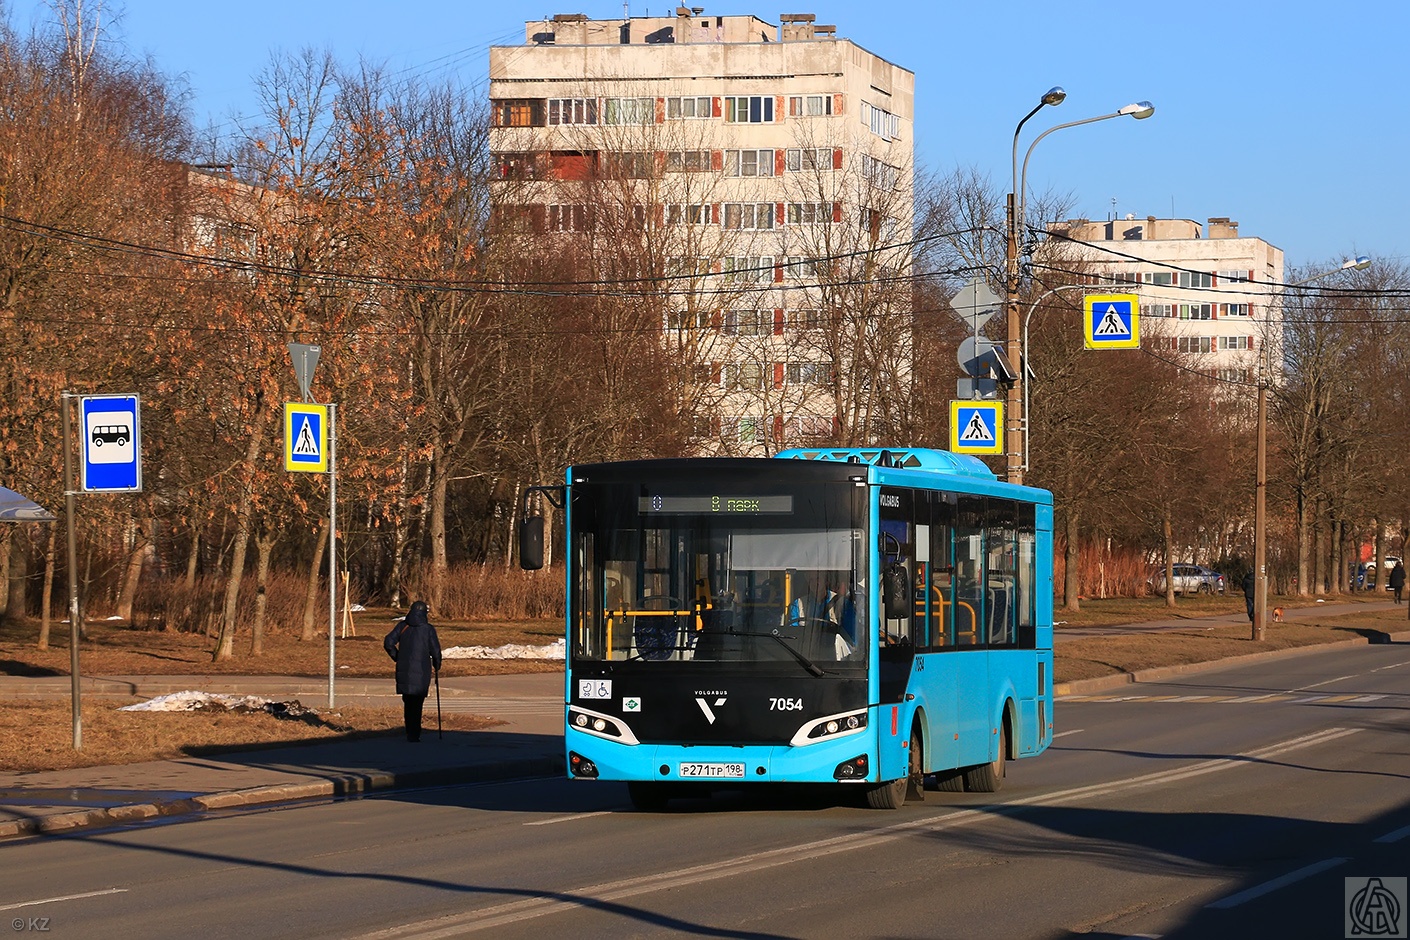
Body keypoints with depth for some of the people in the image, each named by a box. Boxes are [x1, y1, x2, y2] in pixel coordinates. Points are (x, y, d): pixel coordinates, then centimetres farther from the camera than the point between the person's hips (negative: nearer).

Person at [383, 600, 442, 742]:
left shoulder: (402, 626, 3)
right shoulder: (428, 629, -6)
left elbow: (388, 643, 0)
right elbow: (435, 650, -6)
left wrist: (397, 658, 13)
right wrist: (437, 665, 12)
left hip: (404, 670, 3)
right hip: (421, 671, -3)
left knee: (408, 702, 15)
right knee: (417, 703, -1)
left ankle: (411, 734, 19)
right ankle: (414, 735, -7)